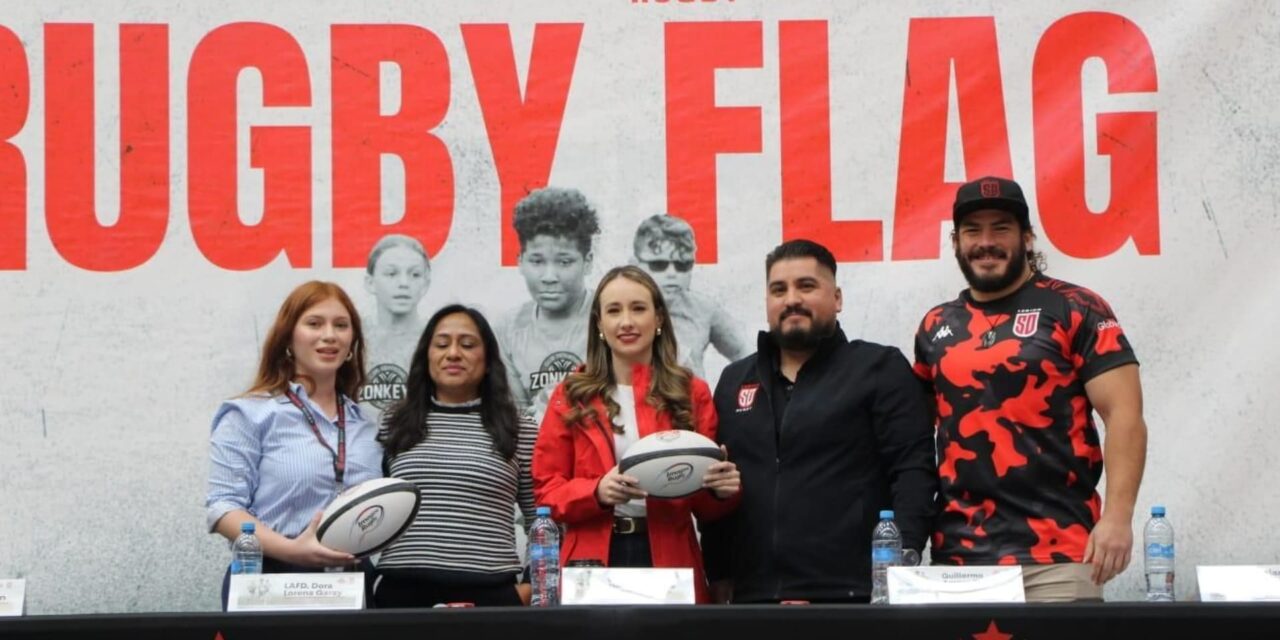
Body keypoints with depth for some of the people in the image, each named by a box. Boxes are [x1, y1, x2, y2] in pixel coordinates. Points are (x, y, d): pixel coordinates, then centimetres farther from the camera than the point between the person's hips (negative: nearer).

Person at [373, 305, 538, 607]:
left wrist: (529, 589, -2)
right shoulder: (394, 424, 11)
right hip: (402, 592, 1)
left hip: (489, 595, -1)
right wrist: (364, 583, 2)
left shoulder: (520, 432, 6)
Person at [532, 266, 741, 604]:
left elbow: (704, 505, 8)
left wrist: (720, 490, -14)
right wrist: (597, 491, -15)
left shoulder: (691, 393, 7)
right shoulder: (572, 395, 6)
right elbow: (546, 489, 3)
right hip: (592, 561, 0)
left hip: (670, 560, 0)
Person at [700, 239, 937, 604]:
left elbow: (914, 473, -6)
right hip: (753, 595, 4)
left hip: (852, 594, -4)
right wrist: (717, 574, 11)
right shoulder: (734, 381, 19)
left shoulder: (881, 369, 3)